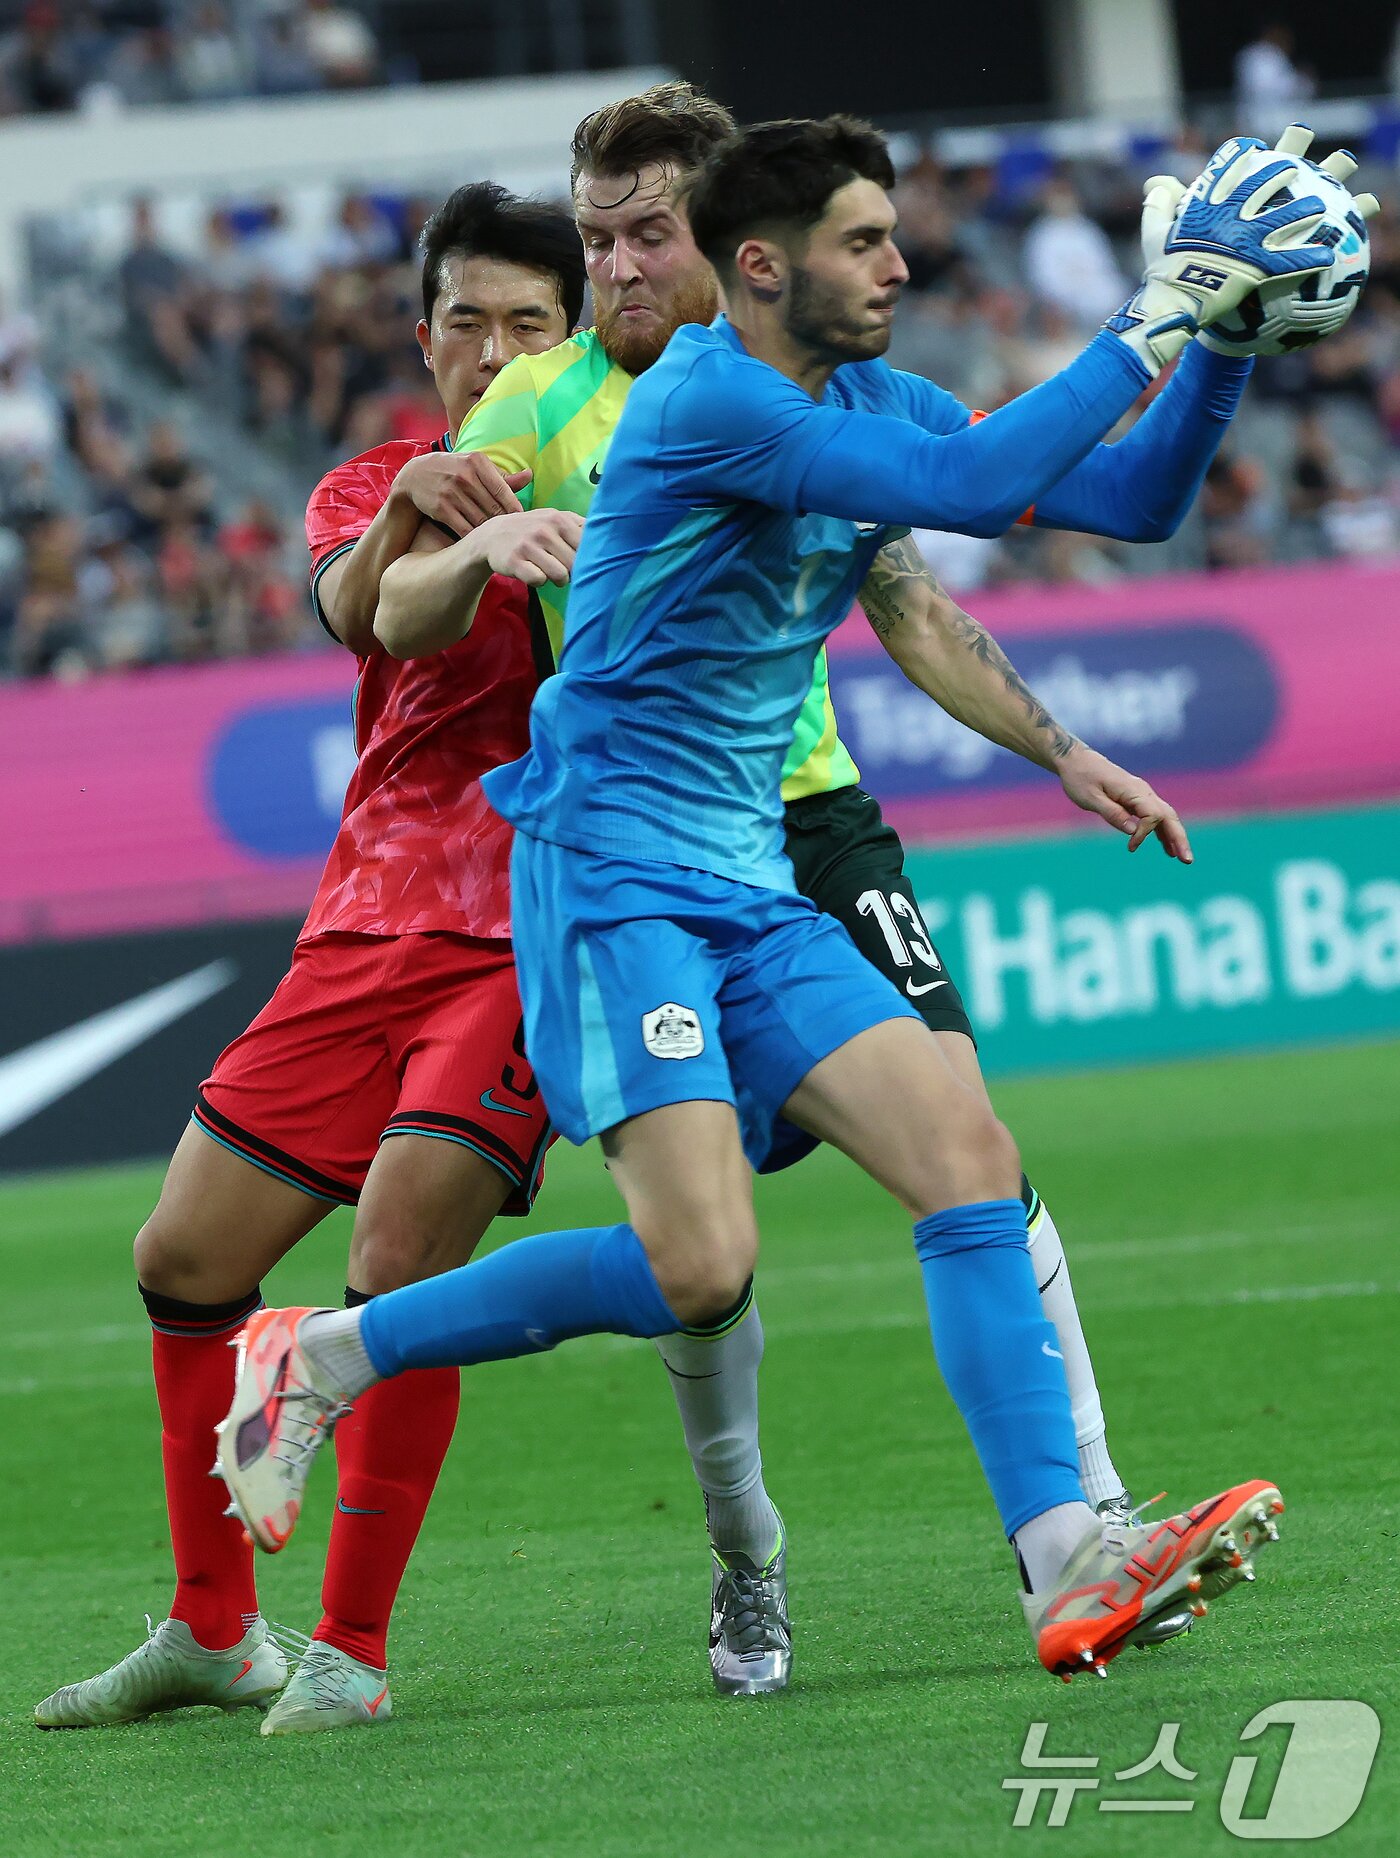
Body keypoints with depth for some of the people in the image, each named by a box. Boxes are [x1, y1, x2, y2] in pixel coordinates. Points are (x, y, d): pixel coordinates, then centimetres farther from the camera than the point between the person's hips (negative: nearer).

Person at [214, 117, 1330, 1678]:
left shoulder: (872, 405, 11)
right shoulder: (706, 398, -16)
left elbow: (1125, 496, 15)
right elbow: (969, 484, -27)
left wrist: (1223, 340, 0)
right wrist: (1152, 322, -21)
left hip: (753, 889, 8)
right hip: (616, 868, -8)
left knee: (967, 1154, -9)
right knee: (698, 1268, -19)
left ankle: (1070, 1569, -14)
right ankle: (322, 1361, 0)